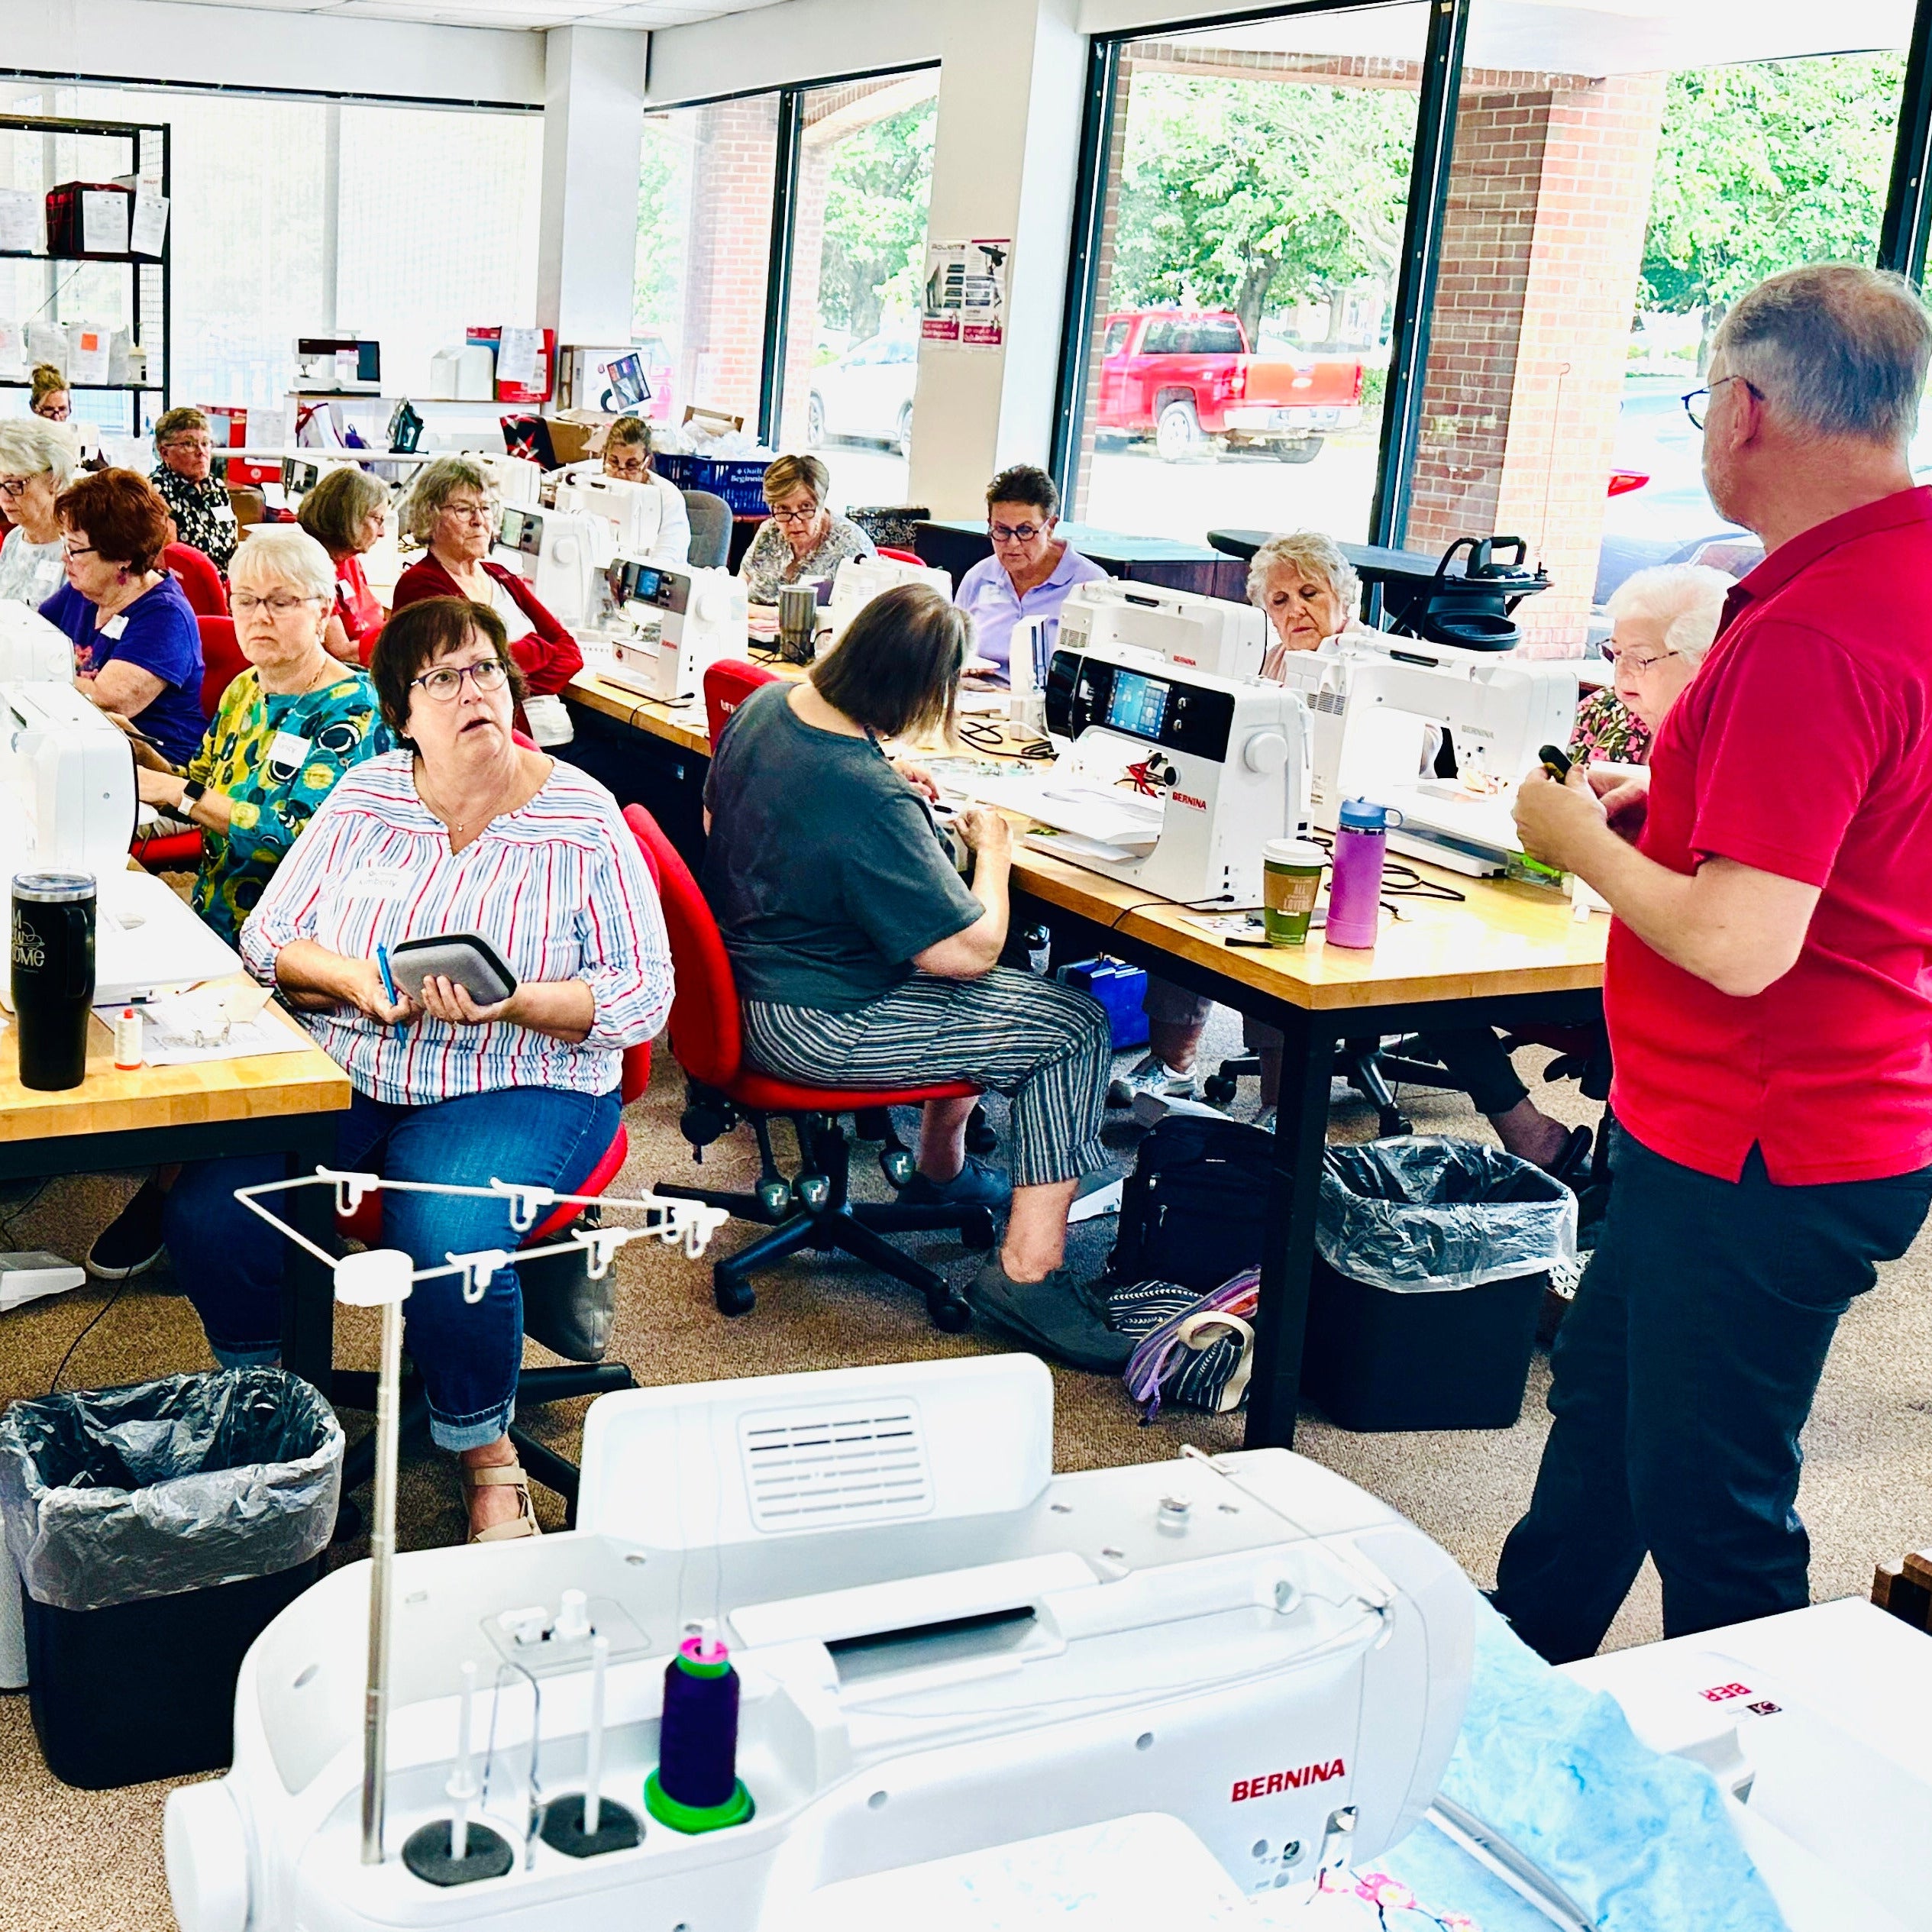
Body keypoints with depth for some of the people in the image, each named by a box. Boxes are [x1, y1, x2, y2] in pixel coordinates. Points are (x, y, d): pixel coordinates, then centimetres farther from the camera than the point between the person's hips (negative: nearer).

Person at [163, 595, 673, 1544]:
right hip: (341, 1067, 4)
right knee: (209, 1210, -20)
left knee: (443, 1242, -32)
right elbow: (267, 937, 7)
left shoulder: (583, 821, -4)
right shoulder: (363, 798, 6)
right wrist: (353, 979, -15)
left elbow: (644, 995, -7)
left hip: (513, 1084, -3)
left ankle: (487, 1451, -3)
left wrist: (513, 1004, -23)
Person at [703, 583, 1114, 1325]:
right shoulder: (874, 803, -31)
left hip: (746, 974, 10)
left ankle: (941, 1171, 43)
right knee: (1076, 1026, -2)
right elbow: (973, 949, -25)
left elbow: (716, 819, 17)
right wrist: (993, 850, -6)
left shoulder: (765, 704, -4)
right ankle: (1026, 1270, 1)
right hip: (816, 1028, -10)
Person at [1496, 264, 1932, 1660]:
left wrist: (1581, 841, -13)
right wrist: (1662, 810, 10)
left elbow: (1740, 945, -29)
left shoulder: (1808, 638, -27)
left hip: (1763, 1156, -11)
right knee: (1602, 1398, 24)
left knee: (1706, 1505, 6)